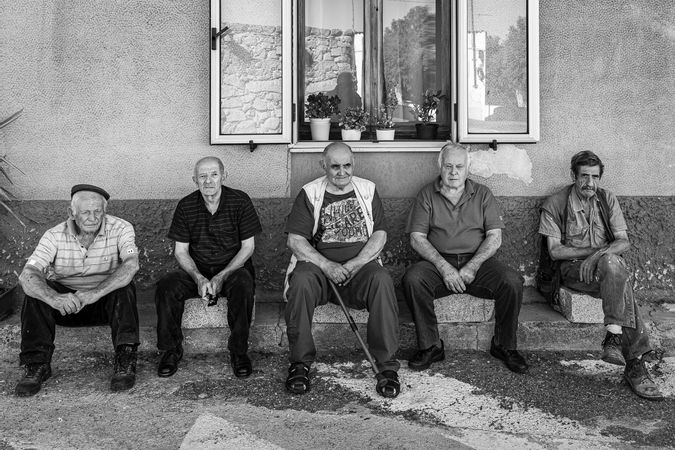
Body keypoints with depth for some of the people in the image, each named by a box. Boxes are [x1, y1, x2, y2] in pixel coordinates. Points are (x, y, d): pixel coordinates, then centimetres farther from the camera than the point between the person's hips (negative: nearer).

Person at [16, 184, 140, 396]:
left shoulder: (121, 229, -12)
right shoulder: (55, 236, -9)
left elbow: (131, 265, -30)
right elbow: (27, 275, -22)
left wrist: (95, 293, -44)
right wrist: (54, 298, -44)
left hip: (107, 301, -1)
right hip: (65, 304, 2)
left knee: (124, 288, -31)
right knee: (36, 291, -24)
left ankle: (125, 360, -28)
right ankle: (37, 364, -19)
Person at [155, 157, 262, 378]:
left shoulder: (240, 201, -6)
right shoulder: (186, 206, 0)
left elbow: (247, 247, -5)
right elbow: (181, 251, 2)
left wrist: (221, 277, -16)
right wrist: (199, 278, -17)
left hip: (232, 268, -2)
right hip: (197, 270, 2)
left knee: (243, 284, -35)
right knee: (166, 286, -25)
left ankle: (238, 350, -20)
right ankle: (171, 349, -8)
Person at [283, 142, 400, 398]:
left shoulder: (367, 190, 12)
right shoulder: (309, 194, 6)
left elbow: (380, 234, 5)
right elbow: (295, 240, -2)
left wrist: (354, 264, -11)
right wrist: (327, 266, -16)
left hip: (360, 264, 1)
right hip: (318, 264, 0)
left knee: (381, 280, -31)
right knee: (301, 281, -33)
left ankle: (387, 364, -24)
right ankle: (300, 362, -20)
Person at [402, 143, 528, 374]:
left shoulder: (482, 194, 10)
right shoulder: (427, 195, 7)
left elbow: (495, 237, 1)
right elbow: (417, 238, -2)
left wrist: (472, 267, -15)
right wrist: (443, 267, -16)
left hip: (478, 261, 1)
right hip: (438, 261, -1)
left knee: (512, 282, -26)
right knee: (412, 278, -30)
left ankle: (504, 346, -4)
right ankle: (430, 346, -16)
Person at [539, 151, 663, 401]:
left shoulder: (607, 199, 10)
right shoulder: (555, 204, 1)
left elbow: (623, 242, 3)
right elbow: (555, 251, -3)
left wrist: (600, 254, -17)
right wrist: (591, 251, -11)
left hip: (608, 266, 4)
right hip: (573, 268, -3)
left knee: (611, 262, -34)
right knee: (619, 275, -33)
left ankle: (614, 338, -35)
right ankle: (635, 360, -36)